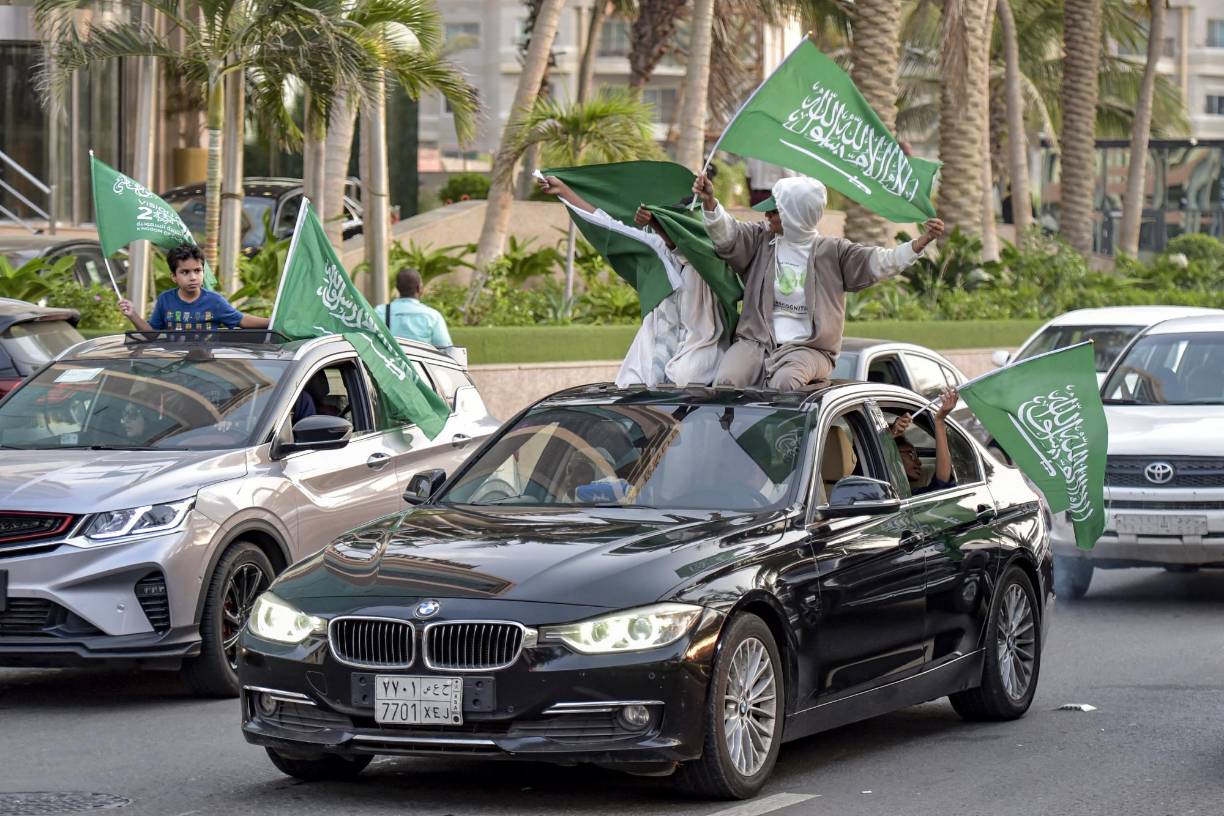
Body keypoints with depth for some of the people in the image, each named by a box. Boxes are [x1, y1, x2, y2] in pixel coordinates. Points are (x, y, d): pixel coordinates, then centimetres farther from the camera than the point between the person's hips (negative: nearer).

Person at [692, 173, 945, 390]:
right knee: (725, 381, -27)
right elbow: (726, 235, -5)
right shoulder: (760, 239, 9)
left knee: (785, 380, -37)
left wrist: (922, 242, -14)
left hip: (808, 347, -2)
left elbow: (880, 263, -1)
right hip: (756, 341, 2)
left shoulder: (833, 252, 5)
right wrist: (709, 202, -25)